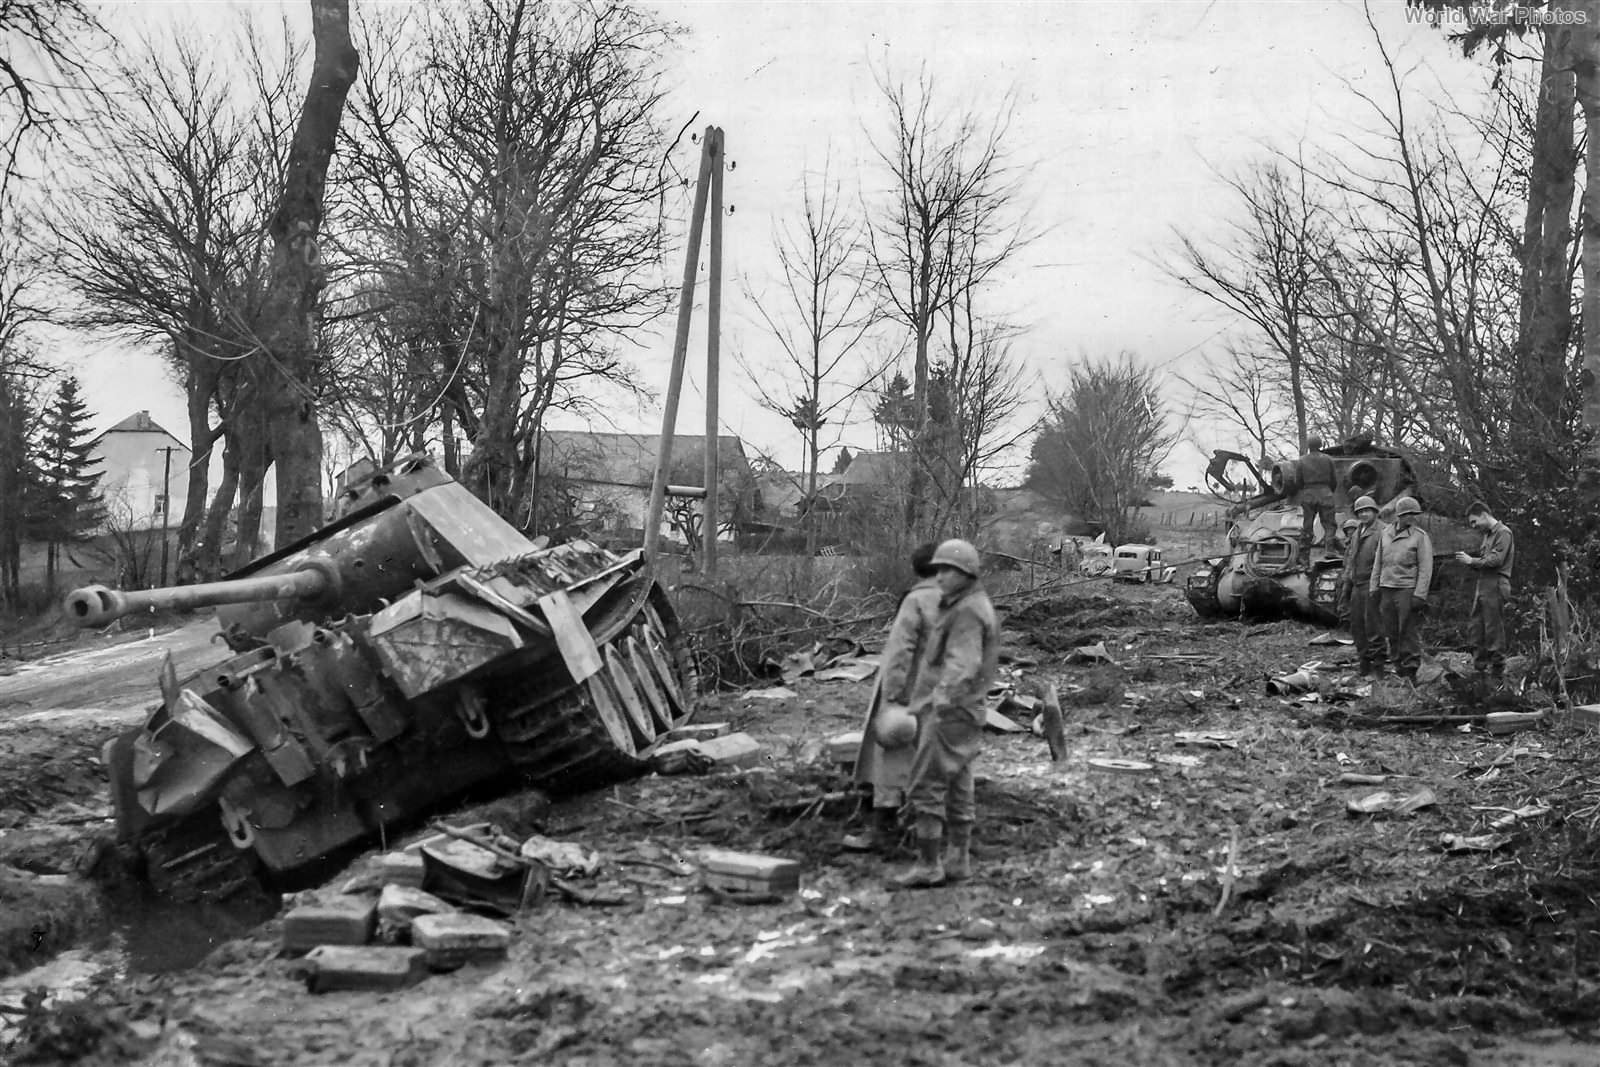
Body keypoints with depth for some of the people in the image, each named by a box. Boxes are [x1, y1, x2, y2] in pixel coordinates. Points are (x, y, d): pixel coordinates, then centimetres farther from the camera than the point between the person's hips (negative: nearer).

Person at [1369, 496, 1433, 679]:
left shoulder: (1421, 537, -3)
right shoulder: (1386, 535, 13)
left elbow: (1425, 568, -7)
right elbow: (1378, 563, 18)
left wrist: (1419, 595, -14)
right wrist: (1374, 587, 11)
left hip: (1407, 590, -5)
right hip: (1387, 589, 5)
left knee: (1408, 632, -6)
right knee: (1391, 633, 7)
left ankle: (1410, 670, 0)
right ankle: (1398, 667, 15)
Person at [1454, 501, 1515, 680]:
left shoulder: (1503, 532, -7)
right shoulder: (1487, 534, 20)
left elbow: (1496, 560, -16)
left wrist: (1472, 560, -10)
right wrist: (1469, 560, 3)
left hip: (1495, 586, -9)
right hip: (1481, 585, 9)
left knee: (1494, 629, -5)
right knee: (1477, 627, 9)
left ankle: (1497, 671, 0)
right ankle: (1478, 667, 15)